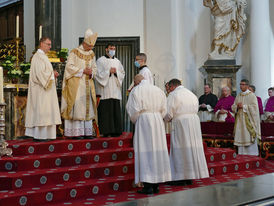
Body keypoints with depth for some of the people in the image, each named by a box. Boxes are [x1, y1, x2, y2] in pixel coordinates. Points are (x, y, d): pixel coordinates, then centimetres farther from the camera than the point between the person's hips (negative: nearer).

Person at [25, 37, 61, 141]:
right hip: (41, 90, -10)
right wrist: (52, 74, -10)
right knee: (41, 110, -9)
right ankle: (39, 135, -7)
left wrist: (52, 74, 7)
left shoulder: (43, 56, 19)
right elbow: (39, 73, -22)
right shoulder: (38, 56, -14)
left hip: (44, 88, 10)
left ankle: (37, 134, 12)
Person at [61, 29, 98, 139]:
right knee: (77, 107, -8)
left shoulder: (91, 54, 12)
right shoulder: (74, 52, -5)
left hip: (88, 84, 6)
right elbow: (69, 66, -11)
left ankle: (87, 132, 10)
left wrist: (91, 72, -7)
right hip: (76, 84, -6)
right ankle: (76, 132, -6)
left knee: (88, 106, 5)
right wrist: (83, 71, -16)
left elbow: (94, 67, 15)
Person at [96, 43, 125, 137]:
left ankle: (115, 131, 5)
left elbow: (122, 74, 14)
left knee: (116, 111, 1)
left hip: (115, 91, 4)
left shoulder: (117, 61, 17)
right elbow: (98, 74, -5)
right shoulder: (100, 60, 3)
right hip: (104, 91, -4)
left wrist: (116, 72, -5)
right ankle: (106, 131, -4)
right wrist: (109, 72, -11)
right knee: (105, 111, -7)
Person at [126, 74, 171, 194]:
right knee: (157, 150, 8)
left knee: (145, 151, -4)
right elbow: (163, 110, 12)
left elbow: (134, 110, -7)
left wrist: (135, 121, 10)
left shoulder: (136, 90, -2)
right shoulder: (158, 90, 13)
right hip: (158, 123, 5)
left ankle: (148, 186, -6)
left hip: (143, 121, -5)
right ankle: (156, 185, 12)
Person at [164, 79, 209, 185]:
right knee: (192, 148, 10)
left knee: (180, 150, -2)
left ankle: (182, 177, -1)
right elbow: (196, 110, 17)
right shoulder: (191, 94, 17)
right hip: (194, 121, 7)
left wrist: (166, 119, 15)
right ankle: (190, 177, 15)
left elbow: (169, 113, -8)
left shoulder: (173, 94, -5)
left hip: (180, 124, -7)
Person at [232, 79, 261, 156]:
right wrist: (237, 106, -8)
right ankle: (241, 154, 9)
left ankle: (251, 154, -1)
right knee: (241, 137, 4)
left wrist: (243, 106, -15)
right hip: (240, 119, 5)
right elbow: (233, 107, 14)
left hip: (248, 120, -5)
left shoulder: (251, 95, -3)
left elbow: (254, 107, -12)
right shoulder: (238, 96, 14)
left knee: (249, 137, -7)